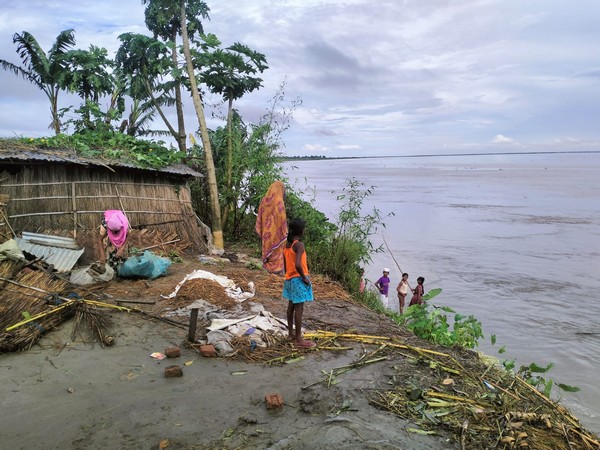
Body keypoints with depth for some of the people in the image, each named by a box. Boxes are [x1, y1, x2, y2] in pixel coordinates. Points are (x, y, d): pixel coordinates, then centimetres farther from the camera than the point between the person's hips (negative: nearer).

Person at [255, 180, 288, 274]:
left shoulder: (264, 200, 3)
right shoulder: (279, 201, -16)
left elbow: (260, 216, 8)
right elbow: (282, 217, -16)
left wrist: (260, 229, 15)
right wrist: (284, 230, -7)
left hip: (266, 230, 6)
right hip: (276, 230, -6)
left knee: (267, 246, 16)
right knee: (276, 248, 3)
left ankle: (267, 265, 24)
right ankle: (277, 268, 8)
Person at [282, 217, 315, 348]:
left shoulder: (286, 244, 5)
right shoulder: (299, 245, -20)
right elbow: (297, 264, -30)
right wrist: (304, 278, -17)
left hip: (289, 279, 9)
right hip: (298, 280, -8)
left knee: (291, 306, 17)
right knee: (299, 309, -2)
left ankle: (291, 333, 29)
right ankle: (299, 339, 5)